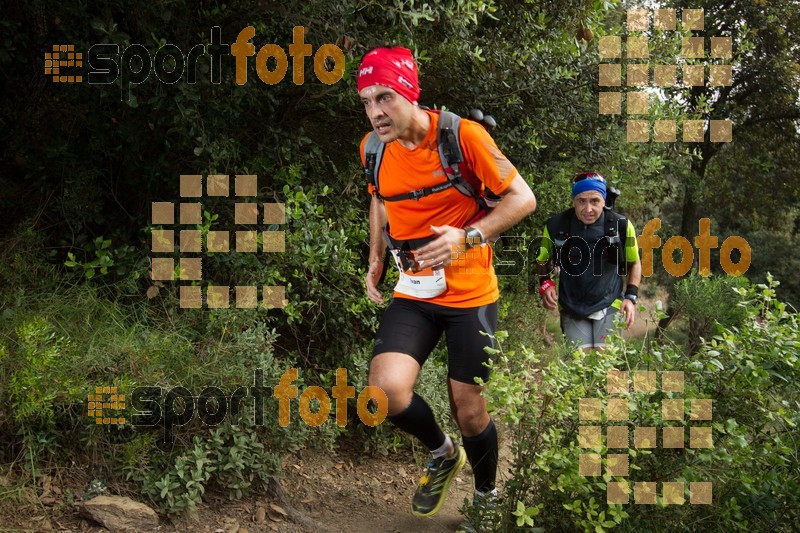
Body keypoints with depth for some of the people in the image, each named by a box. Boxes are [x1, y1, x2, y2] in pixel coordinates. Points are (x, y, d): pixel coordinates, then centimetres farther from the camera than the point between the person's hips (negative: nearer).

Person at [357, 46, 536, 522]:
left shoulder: (462, 134, -16)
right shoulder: (374, 147, -1)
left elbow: (523, 198, -11)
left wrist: (467, 236, -24)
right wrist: (376, 260, 11)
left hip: (470, 294, -3)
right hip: (413, 293, 3)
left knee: (469, 410, 3)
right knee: (387, 389, -19)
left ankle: (486, 496, 34)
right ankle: (443, 454, 13)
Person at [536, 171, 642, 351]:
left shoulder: (621, 226, -8)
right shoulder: (555, 227, -8)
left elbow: (634, 263, 8)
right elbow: (543, 261, 11)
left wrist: (631, 297, -3)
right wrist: (545, 284, -8)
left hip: (609, 305, 0)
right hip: (572, 307, 1)